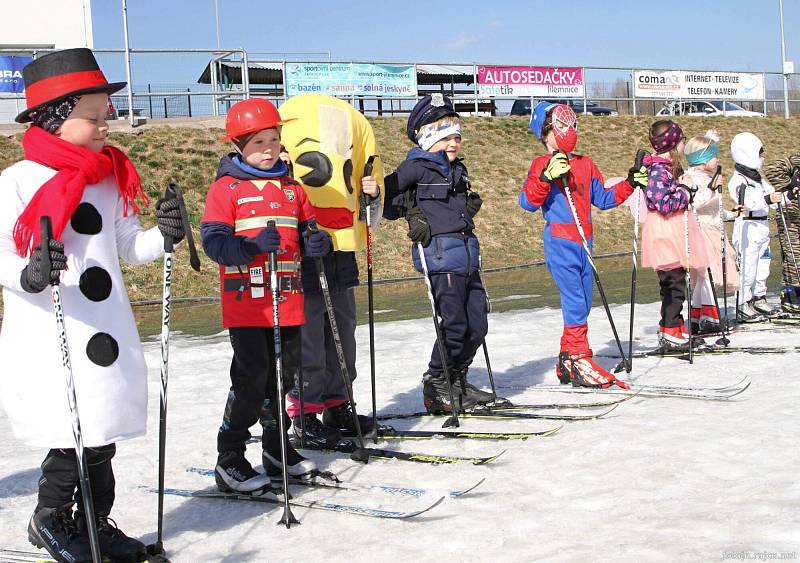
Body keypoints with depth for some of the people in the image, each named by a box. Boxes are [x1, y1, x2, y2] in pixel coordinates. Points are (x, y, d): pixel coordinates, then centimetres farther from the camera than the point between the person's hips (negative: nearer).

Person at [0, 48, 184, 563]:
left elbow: (128, 246, 13)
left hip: (109, 329, 6)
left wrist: (162, 236, -6)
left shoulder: (112, 177, 10)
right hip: (49, 338, -6)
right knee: (84, 436, -9)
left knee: (104, 433, 13)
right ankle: (50, 519, 16)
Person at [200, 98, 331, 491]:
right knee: (251, 377, -10)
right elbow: (213, 241, -12)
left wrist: (316, 243, -6)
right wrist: (253, 245, -28)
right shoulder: (226, 188, -4)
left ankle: (277, 451, 29)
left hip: (288, 301, 6)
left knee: (284, 376, 13)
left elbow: (306, 231, 18)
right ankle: (229, 459, 3)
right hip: (246, 303, -6)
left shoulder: (292, 188, 12)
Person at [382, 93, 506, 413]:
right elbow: (384, 195, -7)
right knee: (454, 324, -8)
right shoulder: (416, 167, -4)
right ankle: (437, 387, 8)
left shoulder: (458, 169, 20)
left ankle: (457, 381, 26)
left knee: (477, 324, 9)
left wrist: (471, 205, 14)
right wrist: (410, 211, -17)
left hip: (468, 256, 8)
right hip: (440, 256, -8)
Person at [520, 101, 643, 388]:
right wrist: (547, 177, -27)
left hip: (583, 243, 7)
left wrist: (629, 183, 11)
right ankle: (578, 357, -5)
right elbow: (527, 202, -15)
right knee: (575, 301, -12)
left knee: (582, 304, 9)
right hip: (559, 243, -7)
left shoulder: (586, 164, 17)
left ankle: (567, 363, 17)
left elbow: (602, 198, 21)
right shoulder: (542, 164, -3)